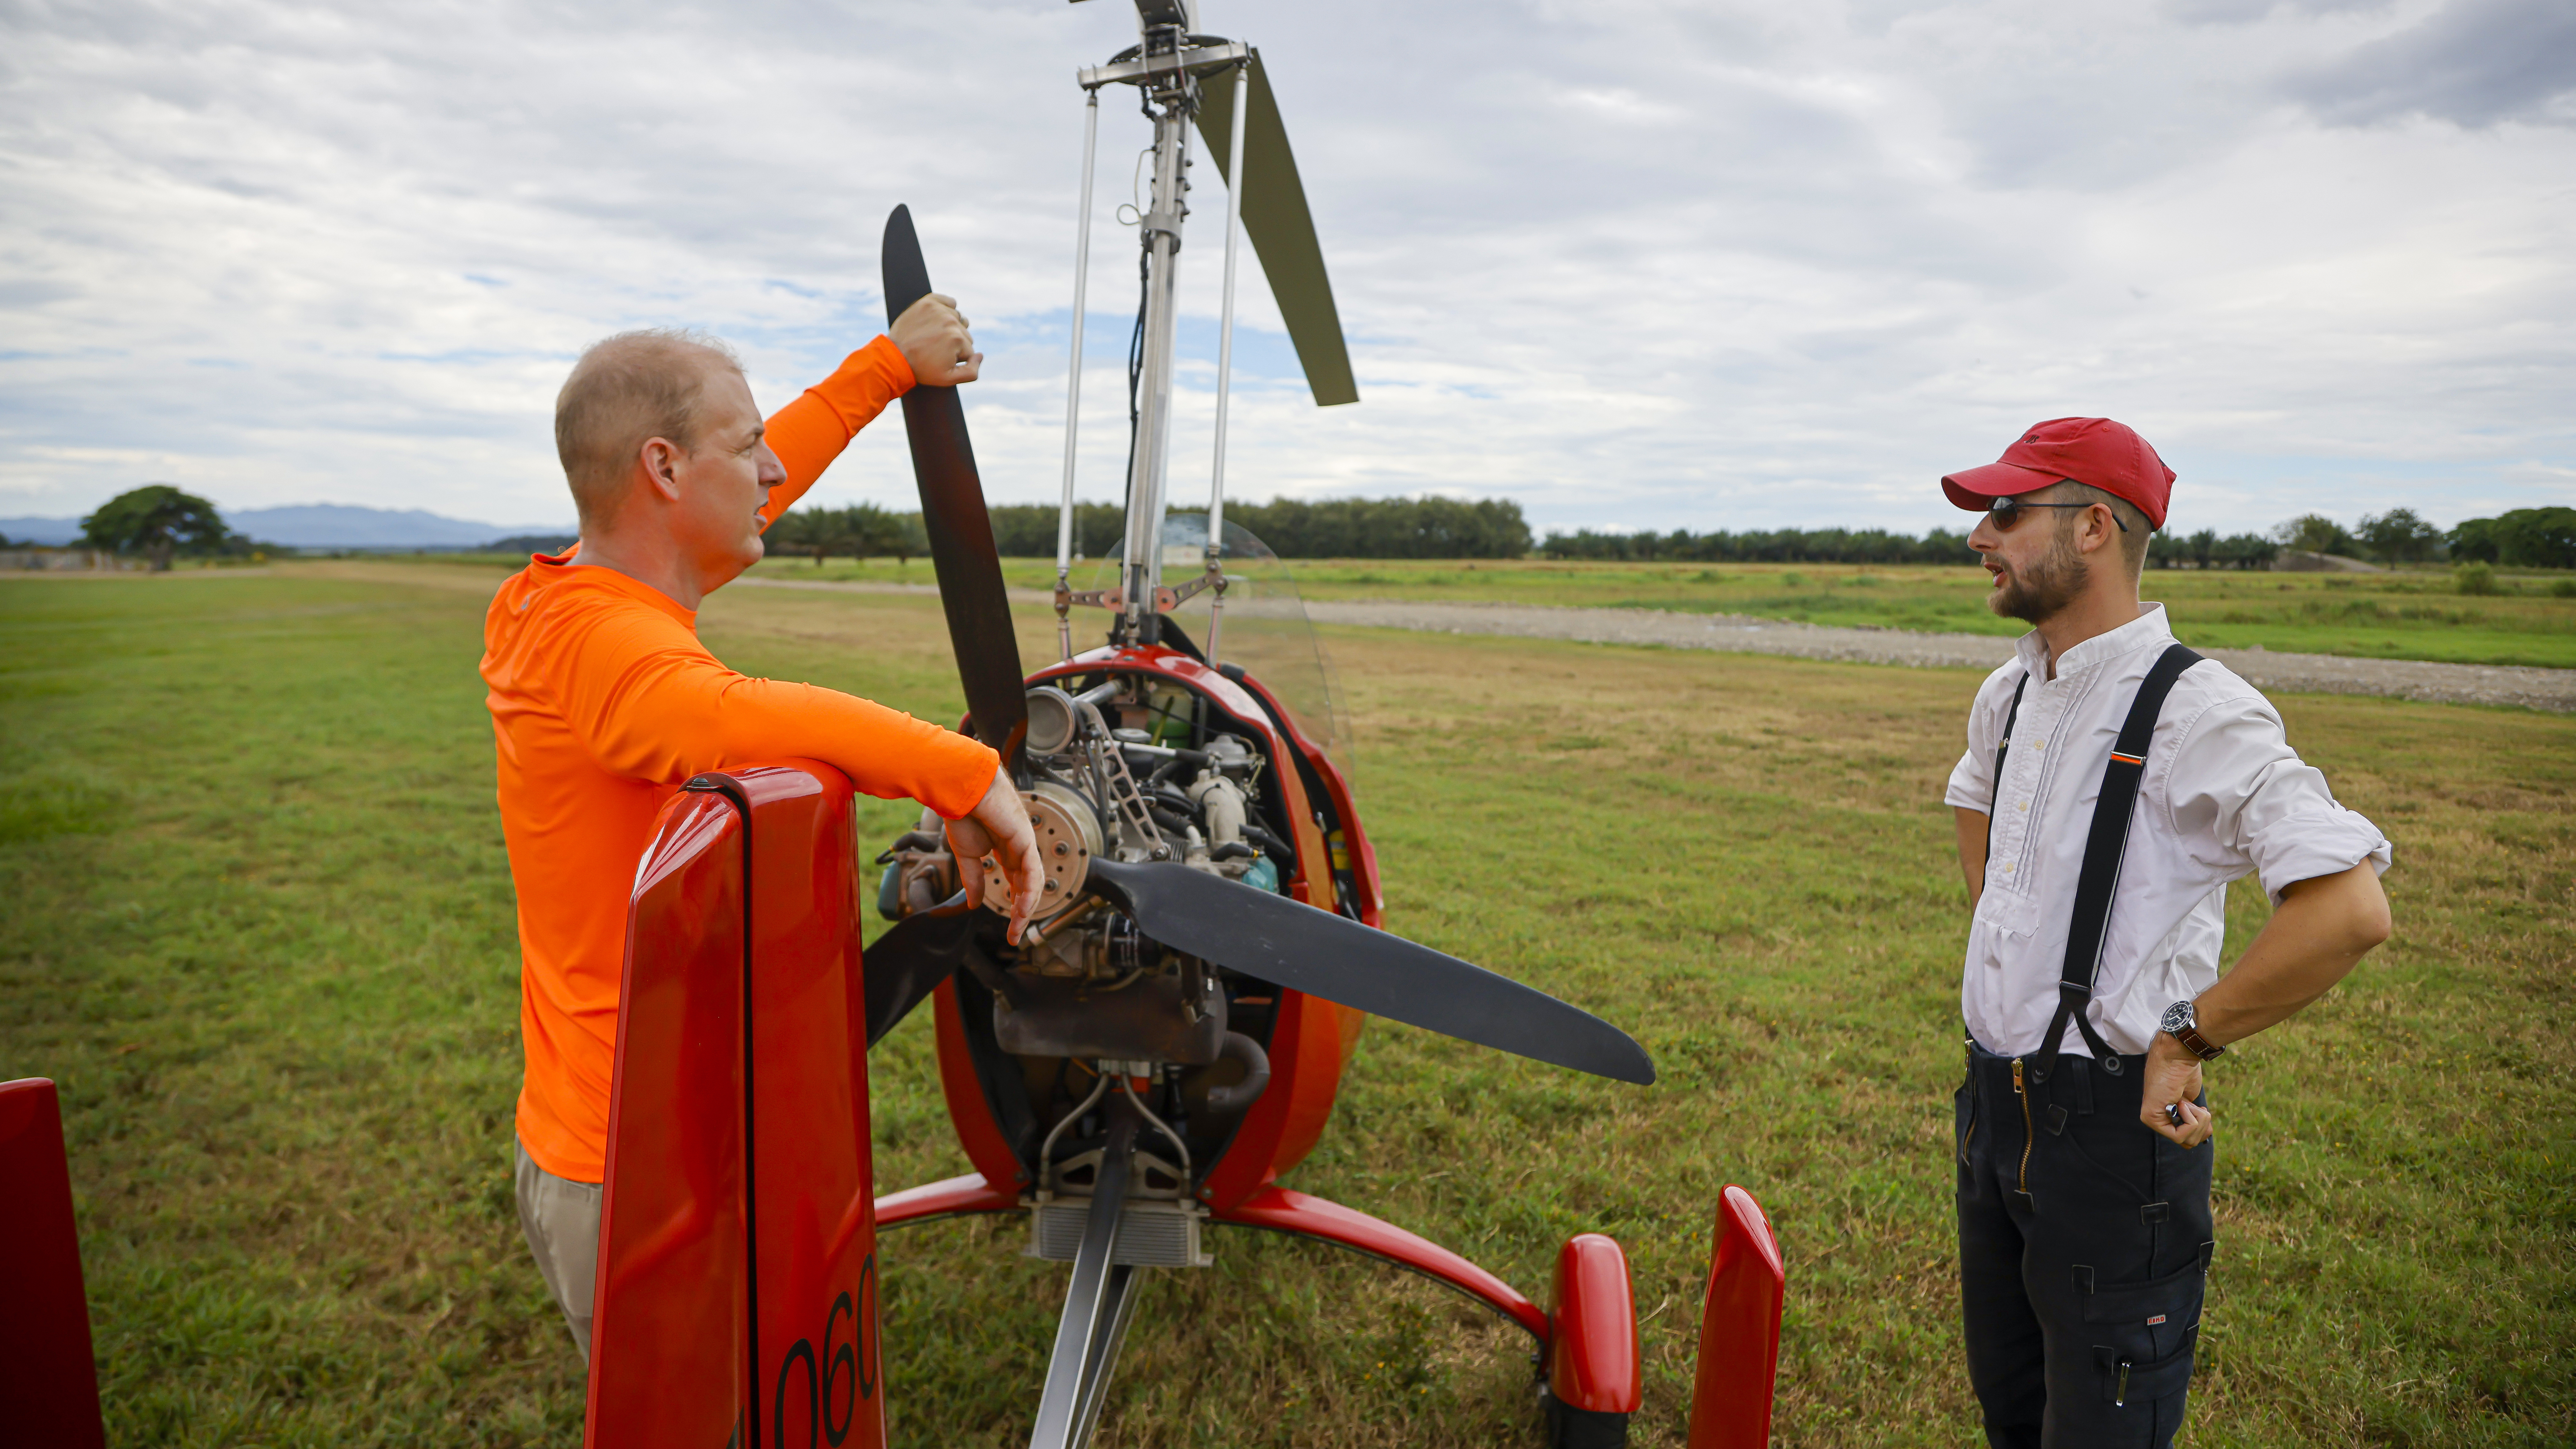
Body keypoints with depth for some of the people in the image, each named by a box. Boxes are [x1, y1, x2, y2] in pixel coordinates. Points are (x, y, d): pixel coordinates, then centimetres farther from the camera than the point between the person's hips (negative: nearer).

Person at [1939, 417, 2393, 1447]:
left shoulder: (2197, 710, -19)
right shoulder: (2010, 694, 7)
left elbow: (2350, 908, -29)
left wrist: (2187, 1040, -19)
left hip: (2114, 1123, -8)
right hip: (1994, 1101, 8)